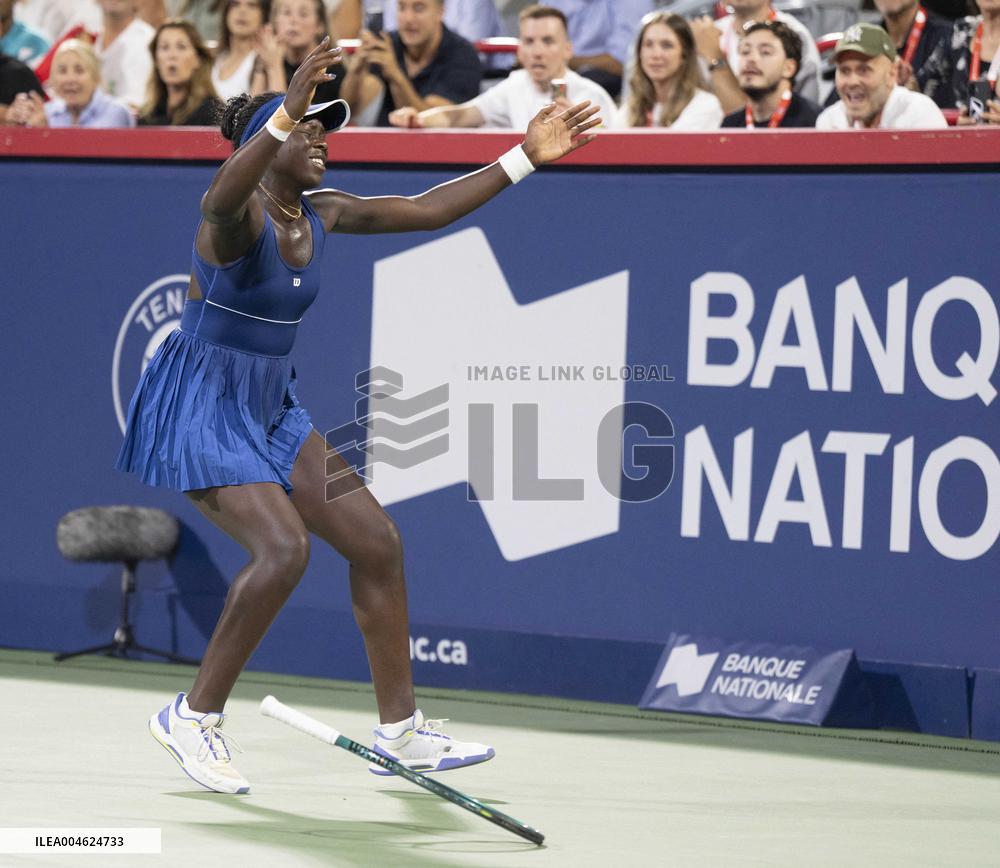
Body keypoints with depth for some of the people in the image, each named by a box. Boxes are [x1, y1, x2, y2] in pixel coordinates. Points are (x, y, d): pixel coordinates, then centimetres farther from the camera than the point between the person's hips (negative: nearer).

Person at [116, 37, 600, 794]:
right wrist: (287, 113, -62)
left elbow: (427, 211, 12)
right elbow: (221, 196, -47)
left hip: (271, 408, 9)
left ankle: (400, 731, 15)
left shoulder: (321, 215, 4)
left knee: (377, 542, 5)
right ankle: (194, 717, -10)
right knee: (283, 549, -26)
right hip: (200, 408, -9)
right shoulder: (240, 213, -20)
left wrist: (524, 158, 8)